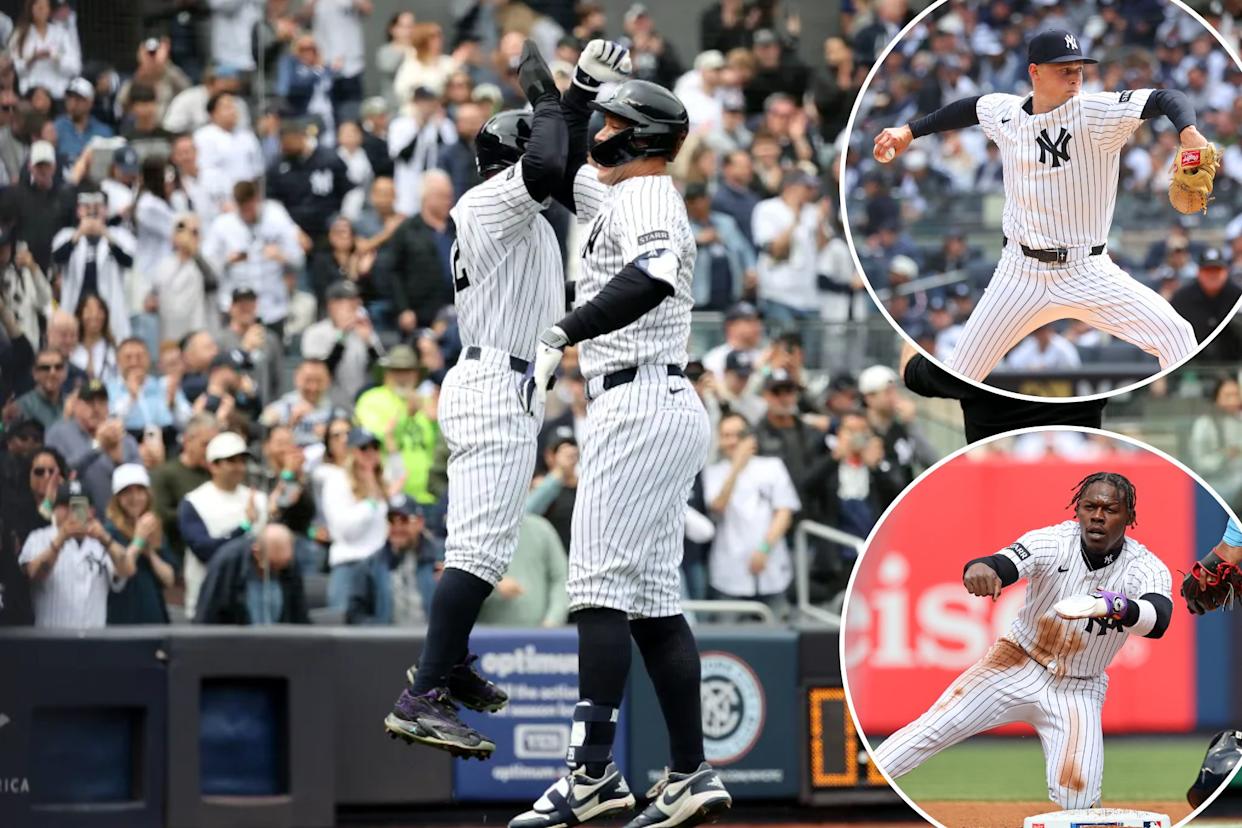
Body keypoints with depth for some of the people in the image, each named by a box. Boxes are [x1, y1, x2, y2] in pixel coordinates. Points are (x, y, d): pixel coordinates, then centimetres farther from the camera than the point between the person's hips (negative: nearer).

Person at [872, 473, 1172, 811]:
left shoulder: (1146, 568, -17)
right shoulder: (1052, 542, -17)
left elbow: (1158, 620, -38)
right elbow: (1002, 565, -35)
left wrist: (1115, 605, -60)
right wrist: (979, 569, -61)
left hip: (1078, 690, 0)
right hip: (1018, 662, 0)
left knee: (1075, 798, -15)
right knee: (935, 726, -15)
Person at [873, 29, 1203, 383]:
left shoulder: (1096, 112, -12)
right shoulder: (1006, 113, 0)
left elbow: (1166, 99, -24)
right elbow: (970, 108, 23)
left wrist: (1188, 132, -44)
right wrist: (910, 131, 24)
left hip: (1088, 274, -3)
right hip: (1021, 274, 3)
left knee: (1175, 335, -16)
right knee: (965, 367, 3)